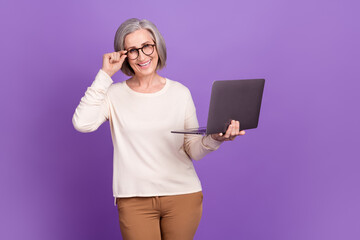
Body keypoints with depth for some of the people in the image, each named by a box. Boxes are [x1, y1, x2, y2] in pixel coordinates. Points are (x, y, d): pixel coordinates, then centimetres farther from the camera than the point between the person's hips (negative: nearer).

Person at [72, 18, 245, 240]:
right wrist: (105, 75, -12)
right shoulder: (114, 94, 1)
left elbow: (193, 151, 3)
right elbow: (82, 123, -17)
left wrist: (215, 138, -19)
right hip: (134, 198, -1)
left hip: (183, 195, 1)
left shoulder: (180, 93, 4)